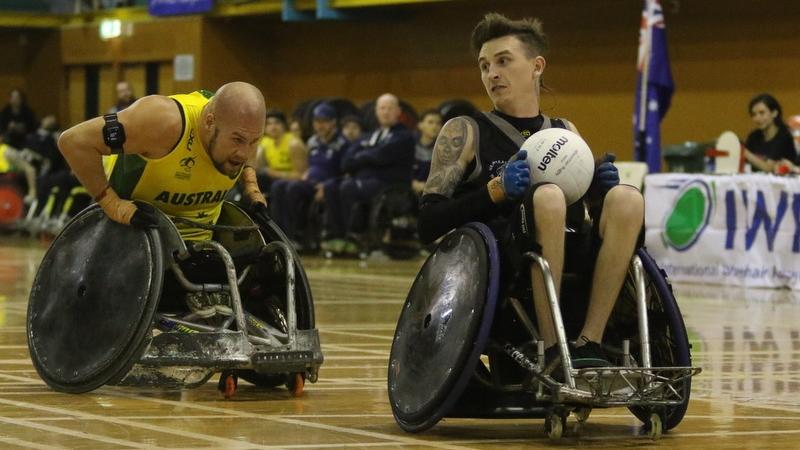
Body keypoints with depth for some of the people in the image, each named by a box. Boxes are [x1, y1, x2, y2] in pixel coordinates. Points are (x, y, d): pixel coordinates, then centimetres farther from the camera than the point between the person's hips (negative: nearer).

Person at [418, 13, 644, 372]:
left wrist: (600, 188, 0)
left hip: (575, 274, 4)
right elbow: (428, 225, -1)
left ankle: (589, 344, -29)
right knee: (548, 197, -33)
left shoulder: (565, 131, 21)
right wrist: (496, 190, -15)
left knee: (627, 199, -23)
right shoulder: (464, 133, 9)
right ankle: (550, 351, -32)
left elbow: (592, 211, 23)